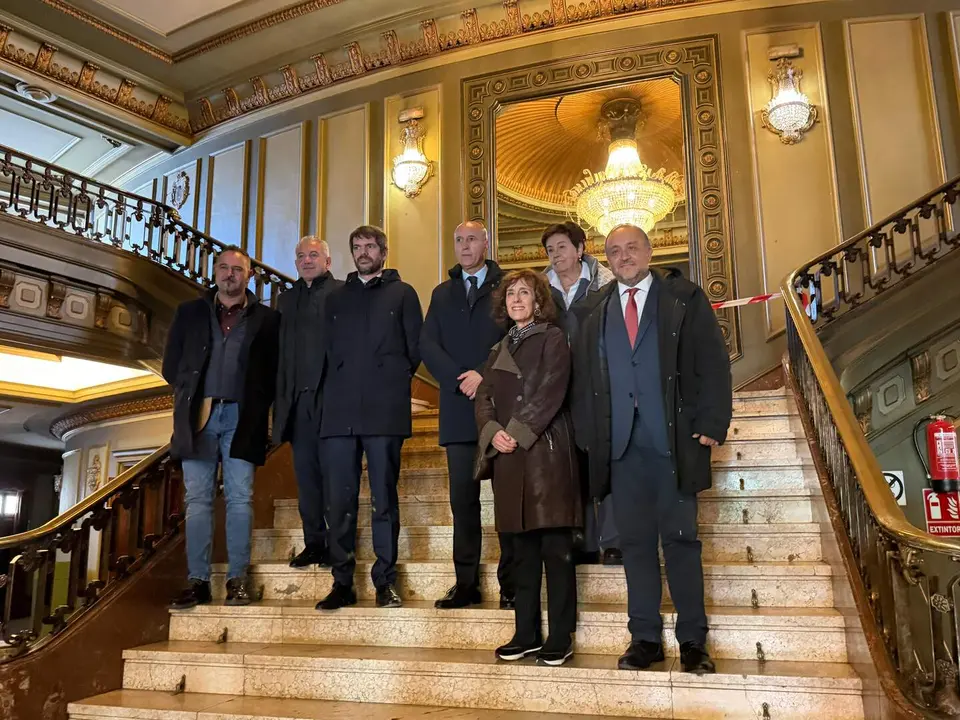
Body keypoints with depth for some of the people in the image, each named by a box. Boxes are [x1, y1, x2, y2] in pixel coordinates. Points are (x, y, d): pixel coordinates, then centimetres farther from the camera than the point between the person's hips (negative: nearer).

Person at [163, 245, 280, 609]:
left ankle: (237, 580, 2)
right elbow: (171, 364, 15)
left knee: (240, 499, -4)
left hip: (241, 418, -2)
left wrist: (258, 408, -3)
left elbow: (274, 372, 5)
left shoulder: (267, 319, 8)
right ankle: (197, 580, 6)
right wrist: (189, 395, 6)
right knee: (197, 499, 2)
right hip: (198, 416, 2)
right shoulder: (189, 313, 15)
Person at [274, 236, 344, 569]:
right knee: (305, 470, 7)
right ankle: (314, 543, 16)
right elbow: (281, 350, 14)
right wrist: (281, 397, 6)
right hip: (299, 398, 5)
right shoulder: (288, 299, 19)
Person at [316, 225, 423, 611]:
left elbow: (416, 347, 9)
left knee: (384, 500, 0)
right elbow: (326, 348, 18)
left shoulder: (402, 293, 13)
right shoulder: (336, 298, 21)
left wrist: (395, 380, 5)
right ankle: (342, 582, 7)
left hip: (384, 411, -2)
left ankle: (385, 581, 7)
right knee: (338, 501, 0)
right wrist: (340, 384, 7)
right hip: (339, 411, 3)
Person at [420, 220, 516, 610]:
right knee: (463, 498, 4)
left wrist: (485, 375, -14)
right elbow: (427, 344, 7)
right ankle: (466, 584, 9)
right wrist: (460, 380, -8)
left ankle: (511, 584, 6)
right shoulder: (442, 294, 19)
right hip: (458, 407, 3)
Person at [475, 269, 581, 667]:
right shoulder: (498, 350, 21)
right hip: (508, 457, 6)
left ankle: (560, 638, 5)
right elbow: (484, 398, 12)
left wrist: (517, 433, -14)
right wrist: (493, 433, -7)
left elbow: (550, 392, -9)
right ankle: (526, 635, 17)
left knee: (556, 549, -3)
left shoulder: (552, 338, 3)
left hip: (545, 451, -5)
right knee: (523, 551, 9)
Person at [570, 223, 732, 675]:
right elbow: (582, 378, 12)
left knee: (680, 538, 3)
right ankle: (645, 637, 17)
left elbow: (713, 364, 1)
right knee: (635, 540, 7)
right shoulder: (593, 312, 14)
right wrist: (588, 435, 4)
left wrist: (711, 425, -7)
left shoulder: (684, 299, 6)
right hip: (620, 446, 3)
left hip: (673, 441, -2)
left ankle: (692, 640, 15)